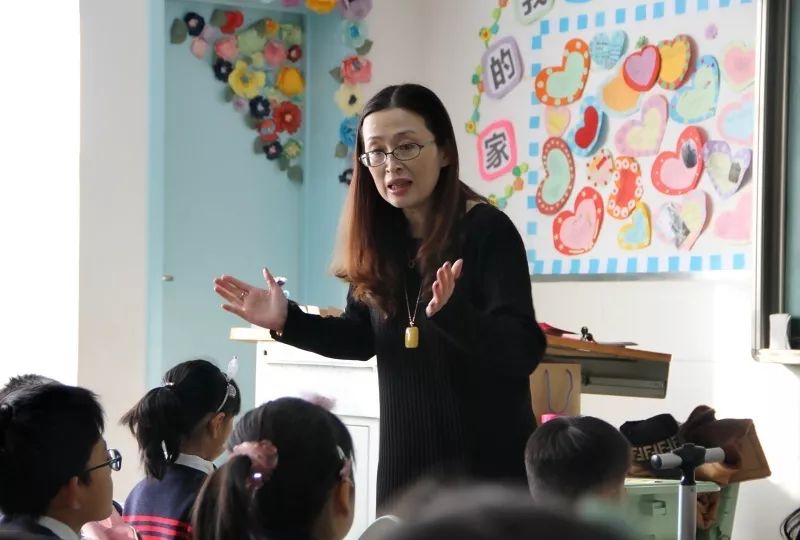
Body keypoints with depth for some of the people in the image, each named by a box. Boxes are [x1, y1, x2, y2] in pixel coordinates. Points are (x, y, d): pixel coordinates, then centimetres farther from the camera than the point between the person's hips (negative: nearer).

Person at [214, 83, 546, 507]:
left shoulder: (488, 231, -14)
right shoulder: (378, 240, 3)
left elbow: (523, 351, -22)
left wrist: (452, 312, -38)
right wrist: (286, 321, 0)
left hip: (485, 454, -6)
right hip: (405, 454, 6)